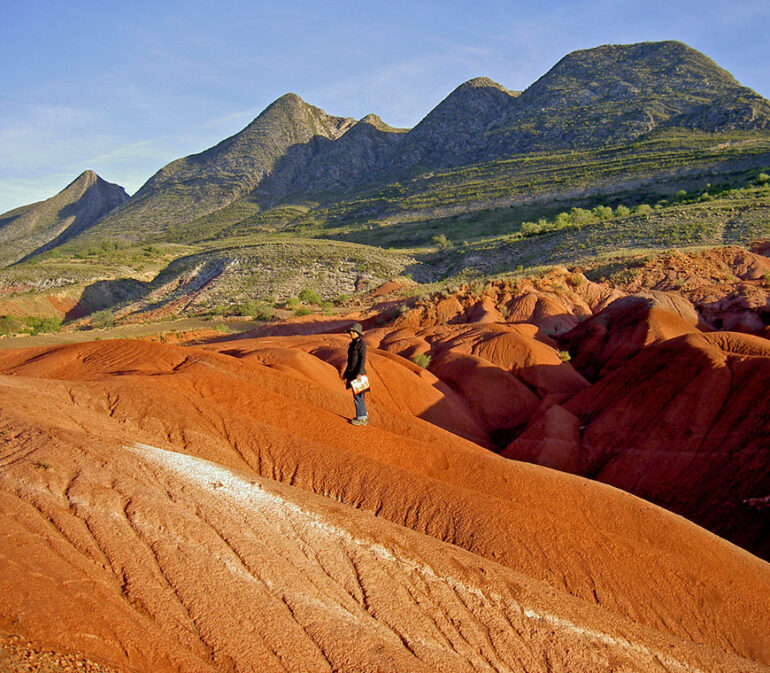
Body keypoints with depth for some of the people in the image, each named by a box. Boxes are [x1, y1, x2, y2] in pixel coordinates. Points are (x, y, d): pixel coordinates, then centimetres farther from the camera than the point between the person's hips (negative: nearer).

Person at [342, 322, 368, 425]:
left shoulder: (361, 343, -12)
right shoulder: (353, 344, 14)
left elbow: (363, 359, -18)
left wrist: (359, 373, -25)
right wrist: (346, 372, 23)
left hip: (358, 372, -9)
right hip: (352, 372, 9)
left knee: (358, 396, -5)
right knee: (357, 395, 14)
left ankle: (362, 418, 1)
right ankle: (363, 415, 22)